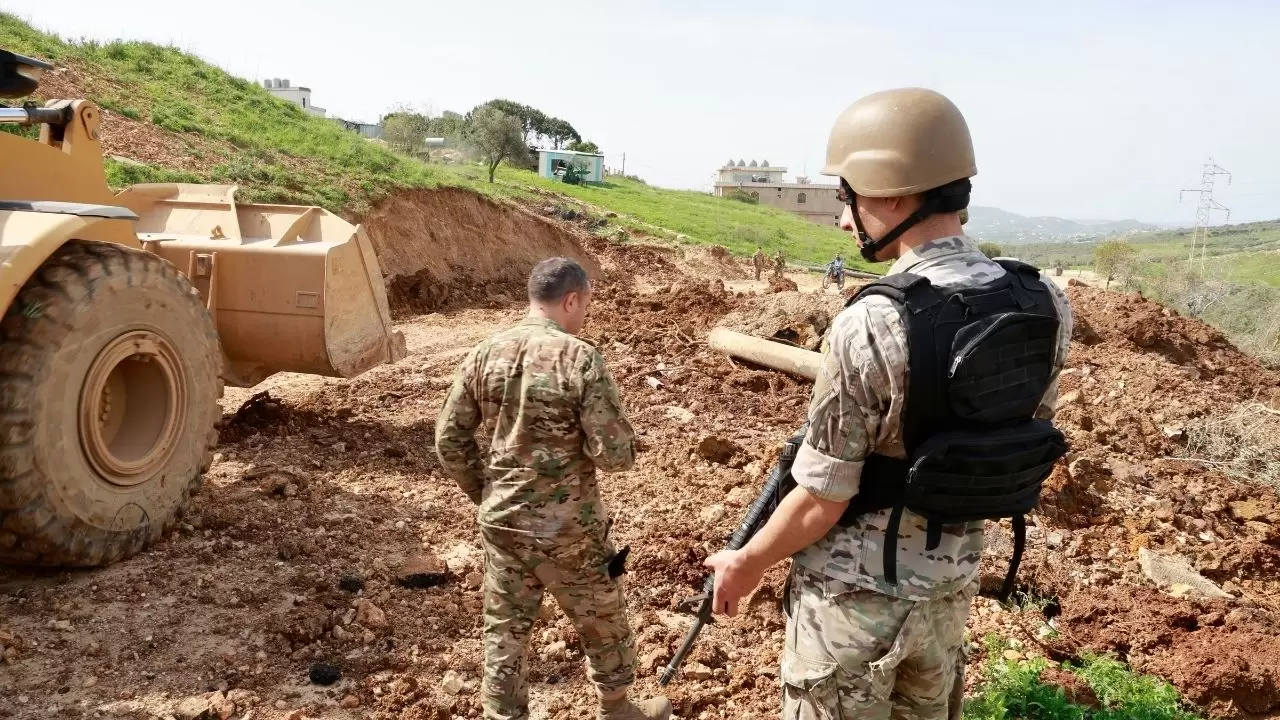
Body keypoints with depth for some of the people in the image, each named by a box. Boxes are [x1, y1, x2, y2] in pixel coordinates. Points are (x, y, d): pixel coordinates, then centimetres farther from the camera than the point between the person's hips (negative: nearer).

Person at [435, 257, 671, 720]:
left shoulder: (484, 355, -3)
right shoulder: (582, 360, -17)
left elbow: (449, 440, 2)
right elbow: (615, 456, -19)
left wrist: (485, 493, 14)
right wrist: (621, 440, 3)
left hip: (501, 522, 4)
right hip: (568, 528, -3)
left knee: (504, 629, 17)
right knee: (603, 623, 20)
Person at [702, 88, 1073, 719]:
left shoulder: (869, 327, -27)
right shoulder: (1046, 306, -8)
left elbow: (821, 502, -19)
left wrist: (746, 563, -3)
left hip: (854, 596, -6)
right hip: (951, 586, 6)